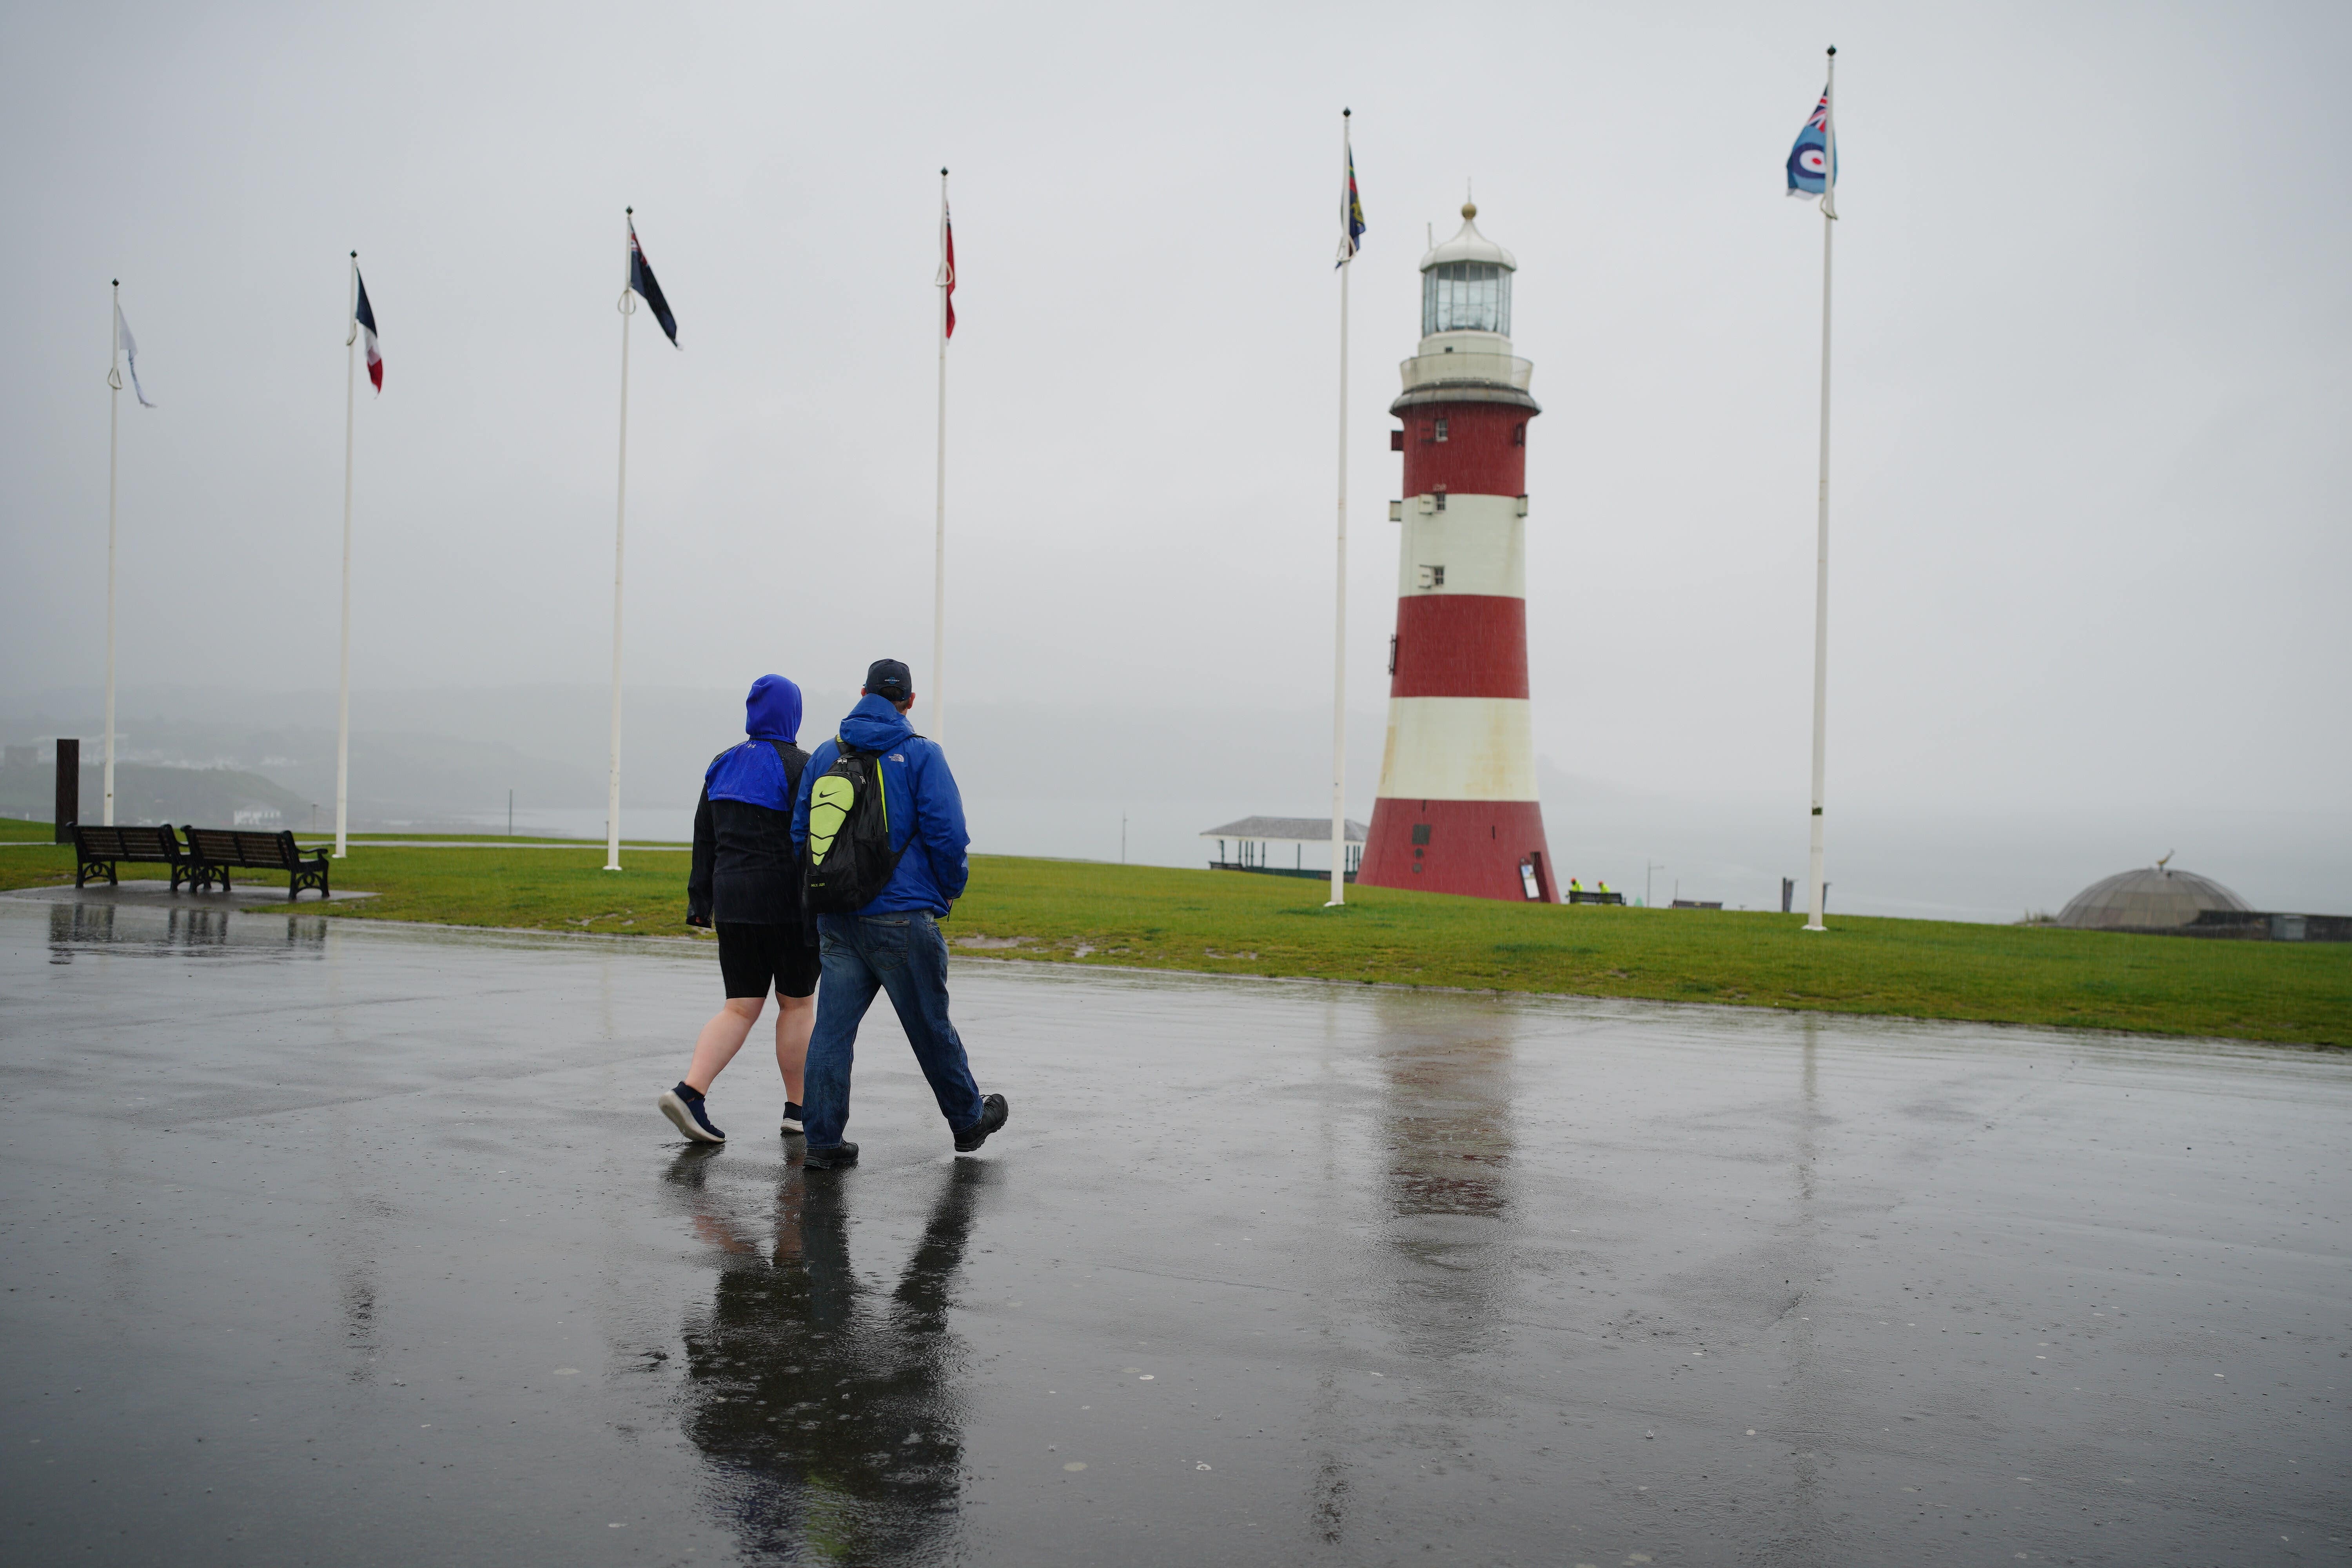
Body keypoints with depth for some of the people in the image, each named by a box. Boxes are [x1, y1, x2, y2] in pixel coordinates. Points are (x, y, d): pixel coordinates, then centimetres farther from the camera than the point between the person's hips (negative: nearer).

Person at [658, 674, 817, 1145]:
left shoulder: (723, 765, 11)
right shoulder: (796, 766, -9)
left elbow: (704, 840, 13)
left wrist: (700, 899, 17)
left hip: (734, 900, 6)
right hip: (787, 903, -5)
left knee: (741, 1008, 7)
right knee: (798, 1003, 8)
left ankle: (689, 1090, -10)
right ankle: (798, 1110, 15)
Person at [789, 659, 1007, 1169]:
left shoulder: (825, 755, 9)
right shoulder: (920, 755, -6)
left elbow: (800, 834, 13)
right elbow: (947, 835, -12)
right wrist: (951, 890, 5)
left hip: (836, 918, 4)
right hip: (901, 917, -4)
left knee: (833, 1027, 4)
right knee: (930, 1026, 8)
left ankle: (823, 1140, 3)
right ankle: (969, 1120, 25)